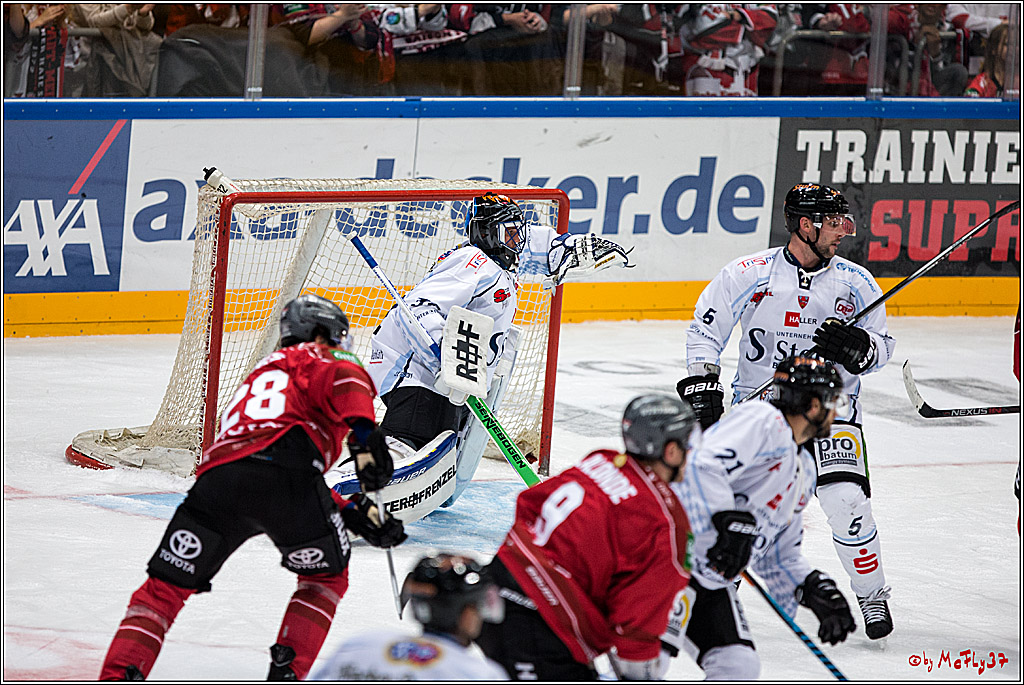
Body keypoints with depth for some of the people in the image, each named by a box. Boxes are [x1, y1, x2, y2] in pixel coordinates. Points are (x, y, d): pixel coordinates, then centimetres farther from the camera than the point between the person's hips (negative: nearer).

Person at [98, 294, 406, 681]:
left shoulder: (260, 375, 43)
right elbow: (344, 378, -5)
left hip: (216, 479, 5)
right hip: (282, 467, -5)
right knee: (325, 576, 20)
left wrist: (358, 517, 31)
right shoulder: (310, 360, 23)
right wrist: (364, 434, -17)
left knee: (164, 587, 12)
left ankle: (118, 677, -6)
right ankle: (286, 675, 9)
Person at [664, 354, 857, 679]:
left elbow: (781, 555, 28)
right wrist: (729, 521, -33)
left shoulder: (803, 471, 23)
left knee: (739, 666, -1)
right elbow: (703, 466, -24)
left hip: (712, 578, 10)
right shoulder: (764, 420, -8)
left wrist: (816, 590, 13)